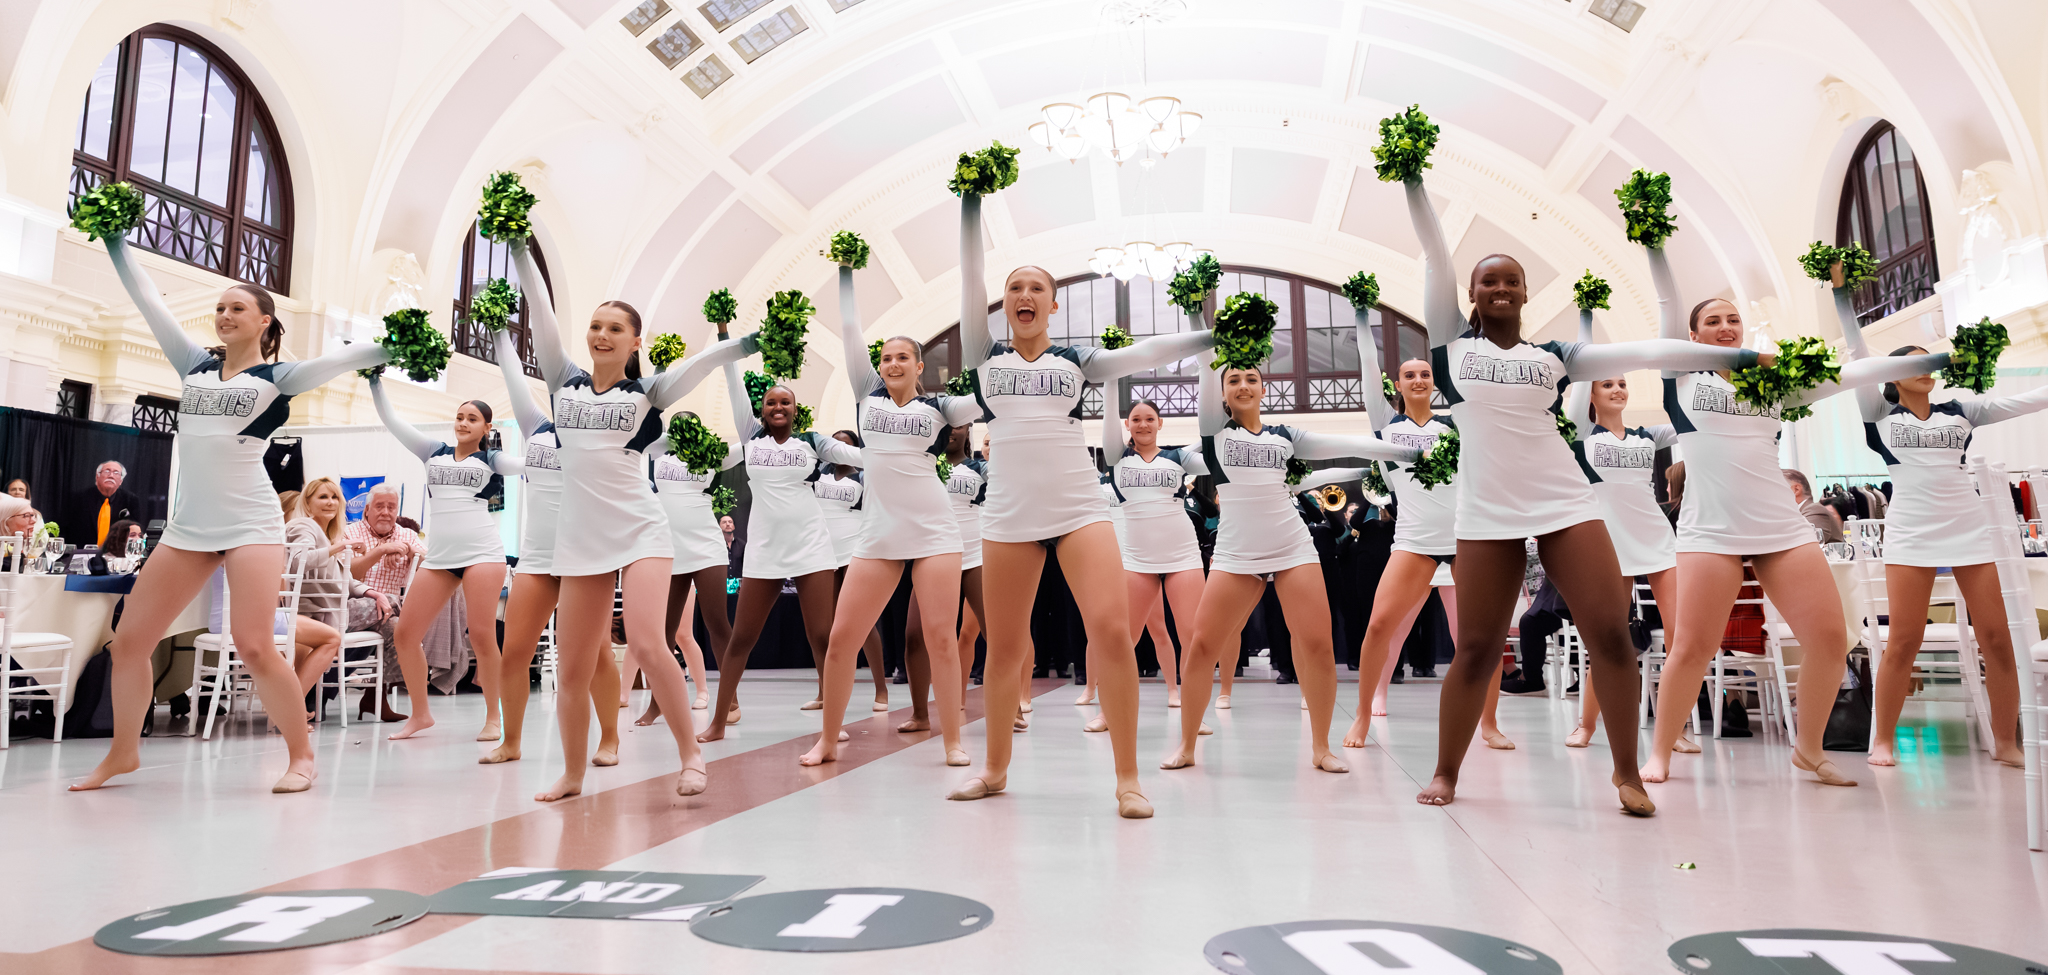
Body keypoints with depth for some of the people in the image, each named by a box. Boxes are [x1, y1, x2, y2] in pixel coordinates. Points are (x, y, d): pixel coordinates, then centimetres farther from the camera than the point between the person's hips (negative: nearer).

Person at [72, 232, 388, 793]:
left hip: (251, 525, -6)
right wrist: (114, 241, 17)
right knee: (129, 641, 6)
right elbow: (148, 301, 16)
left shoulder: (278, 378, 0)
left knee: (253, 646, -15)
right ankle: (123, 751, 25)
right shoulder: (196, 367, 14)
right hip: (189, 527, 6)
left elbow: (336, 361, -14)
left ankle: (301, 755, -1)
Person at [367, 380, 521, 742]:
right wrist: (375, 380, 13)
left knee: (482, 636, -9)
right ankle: (420, 715, 16)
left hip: (482, 552, -4)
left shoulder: (492, 460, 9)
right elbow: (391, 420, 18)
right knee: (405, 634, 1)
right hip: (438, 556, 4)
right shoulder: (434, 453, 18)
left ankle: (493, 718, 3)